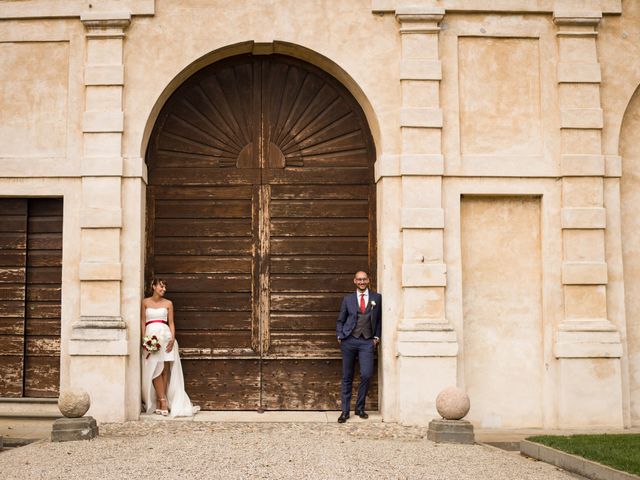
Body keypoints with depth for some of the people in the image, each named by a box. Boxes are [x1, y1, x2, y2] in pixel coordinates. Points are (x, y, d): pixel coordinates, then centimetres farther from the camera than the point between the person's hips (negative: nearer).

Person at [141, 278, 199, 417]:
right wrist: (144, 338, -6)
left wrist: (172, 338, -5)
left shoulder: (168, 303, 11)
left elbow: (171, 322, 9)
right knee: (156, 369, -9)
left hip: (165, 335, 2)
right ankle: (163, 401, -8)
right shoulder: (145, 302, 8)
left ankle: (159, 402, -1)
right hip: (151, 335, -1)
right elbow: (142, 321, 6)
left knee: (166, 369, -5)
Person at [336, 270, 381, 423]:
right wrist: (340, 336, 2)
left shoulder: (377, 298, 9)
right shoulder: (348, 299, 9)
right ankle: (345, 411, 10)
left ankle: (360, 408, 7)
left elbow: (379, 319, 13)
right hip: (349, 340, 0)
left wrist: (377, 337, 4)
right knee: (347, 377, 4)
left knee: (366, 375, -11)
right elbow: (340, 320, 13)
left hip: (367, 342, 0)